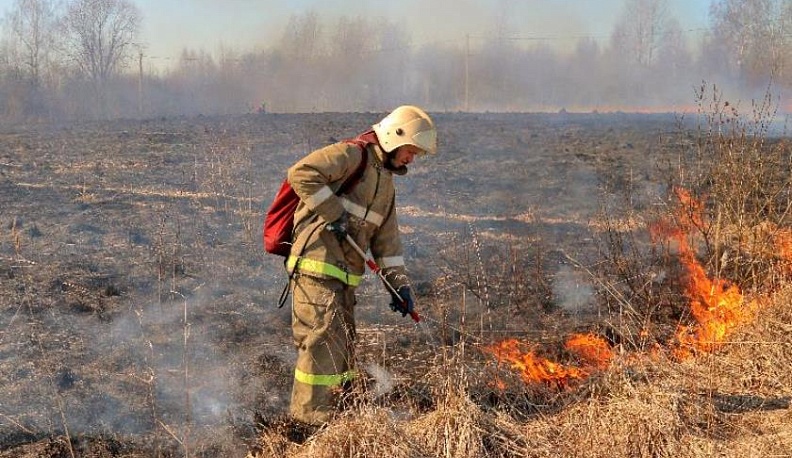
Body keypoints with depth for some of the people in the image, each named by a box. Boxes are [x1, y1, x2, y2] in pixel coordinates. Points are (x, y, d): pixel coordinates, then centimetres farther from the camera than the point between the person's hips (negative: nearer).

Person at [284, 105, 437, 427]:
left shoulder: (386, 182, 21)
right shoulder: (352, 155, -9)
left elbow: (387, 239, 22)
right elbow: (301, 173, -23)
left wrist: (399, 283, 14)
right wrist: (333, 212, -21)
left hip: (344, 274, 10)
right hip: (317, 265, -10)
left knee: (343, 345, 16)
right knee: (324, 340, -10)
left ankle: (339, 414, 28)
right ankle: (311, 419, -3)